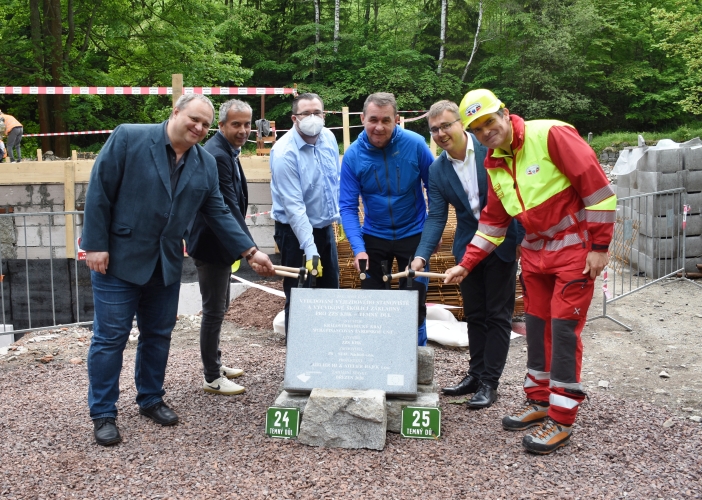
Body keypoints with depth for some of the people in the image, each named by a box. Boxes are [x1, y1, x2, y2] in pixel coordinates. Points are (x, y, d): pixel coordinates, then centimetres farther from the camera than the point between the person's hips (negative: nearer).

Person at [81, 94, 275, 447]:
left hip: (166, 264, 5)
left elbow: (218, 214, 7)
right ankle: (103, 413, 15)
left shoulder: (206, 163, 4)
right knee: (110, 338, 2)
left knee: (158, 336, 14)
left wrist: (250, 251, -1)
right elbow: (99, 192, -11)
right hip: (119, 259, -5)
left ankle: (150, 399, 32)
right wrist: (95, 245, -14)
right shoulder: (128, 138, -11)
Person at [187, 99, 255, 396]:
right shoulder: (216, 155, -22)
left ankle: (215, 363, 35)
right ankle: (212, 379, 12)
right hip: (211, 245, -10)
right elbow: (228, 209, -27)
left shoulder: (226, 152, 10)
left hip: (220, 243, 10)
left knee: (218, 308, 20)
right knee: (214, 311, 0)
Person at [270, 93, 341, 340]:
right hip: (295, 231, -7)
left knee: (330, 292, 16)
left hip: (326, 228, 7)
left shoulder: (329, 138, -1)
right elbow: (294, 206, -27)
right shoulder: (284, 152, -22)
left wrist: (338, 211, 16)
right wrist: (309, 250, -30)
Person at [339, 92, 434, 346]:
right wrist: (358, 248, -24)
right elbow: (348, 206, -13)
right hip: (374, 237, 1)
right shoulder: (353, 155, -13)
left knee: (414, 303, 7)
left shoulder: (415, 144, -16)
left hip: (413, 235, -1)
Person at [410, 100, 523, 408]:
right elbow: (436, 217, -5)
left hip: (502, 242, -4)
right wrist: (421, 256, -18)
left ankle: (489, 383, 12)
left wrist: (526, 238, -12)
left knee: (497, 314, 3)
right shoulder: (437, 170, -2)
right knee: (474, 314, 14)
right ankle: (475, 374, 28)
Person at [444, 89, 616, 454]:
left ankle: (561, 420, 3)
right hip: (535, 252, 7)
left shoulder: (551, 135, -17)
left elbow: (596, 187, -17)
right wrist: (465, 265, 8)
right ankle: (539, 402, 26)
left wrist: (599, 246, -16)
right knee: (537, 326, 11)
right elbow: (492, 222, 13)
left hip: (574, 249, -7)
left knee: (563, 328, -6)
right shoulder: (494, 164, 5)